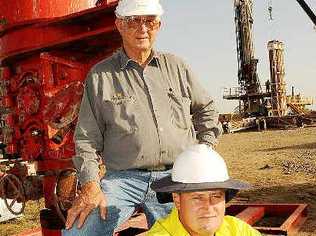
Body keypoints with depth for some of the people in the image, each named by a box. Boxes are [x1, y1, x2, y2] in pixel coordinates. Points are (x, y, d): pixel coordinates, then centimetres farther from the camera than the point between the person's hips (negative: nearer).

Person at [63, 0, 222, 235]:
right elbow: (86, 138, 1)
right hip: (123, 178, -2)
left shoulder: (176, 67, 13)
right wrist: (90, 185, -10)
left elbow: (206, 109, 23)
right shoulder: (100, 75, 4)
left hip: (177, 180, 3)